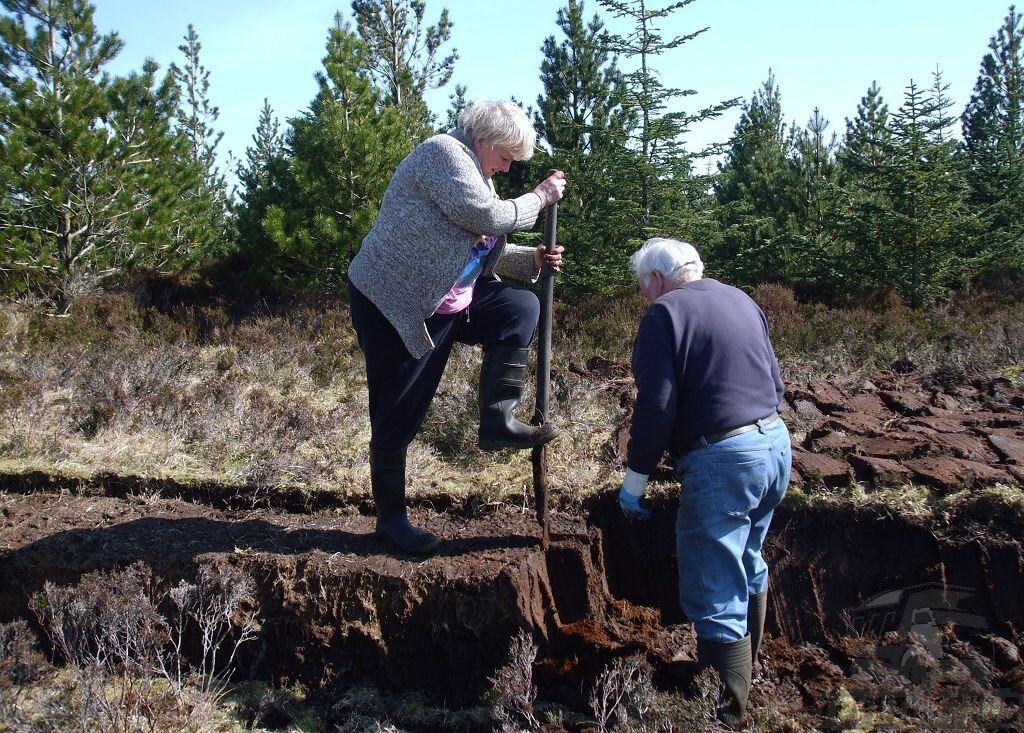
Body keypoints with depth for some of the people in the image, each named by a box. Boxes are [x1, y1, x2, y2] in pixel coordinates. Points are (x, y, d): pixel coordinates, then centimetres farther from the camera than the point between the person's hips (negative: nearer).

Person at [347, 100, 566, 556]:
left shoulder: (477, 174, 16)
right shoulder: (444, 151, -13)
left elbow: (484, 251, 16)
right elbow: (485, 216, -23)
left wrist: (532, 260, 3)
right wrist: (538, 199, -10)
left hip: (446, 301, 9)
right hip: (391, 302, -9)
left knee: (520, 306, -1)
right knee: (398, 416, -1)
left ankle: (497, 421, -1)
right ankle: (390, 518, 15)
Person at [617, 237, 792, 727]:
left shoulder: (665, 312, -9)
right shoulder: (741, 301, 14)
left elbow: (655, 407, -15)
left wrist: (633, 482, -8)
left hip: (722, 461, -9)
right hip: (777, 445, 9)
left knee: (716, 599, 0)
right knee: (748, 568, 26)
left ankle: (727, 710, 7)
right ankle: (742, 671, 43)